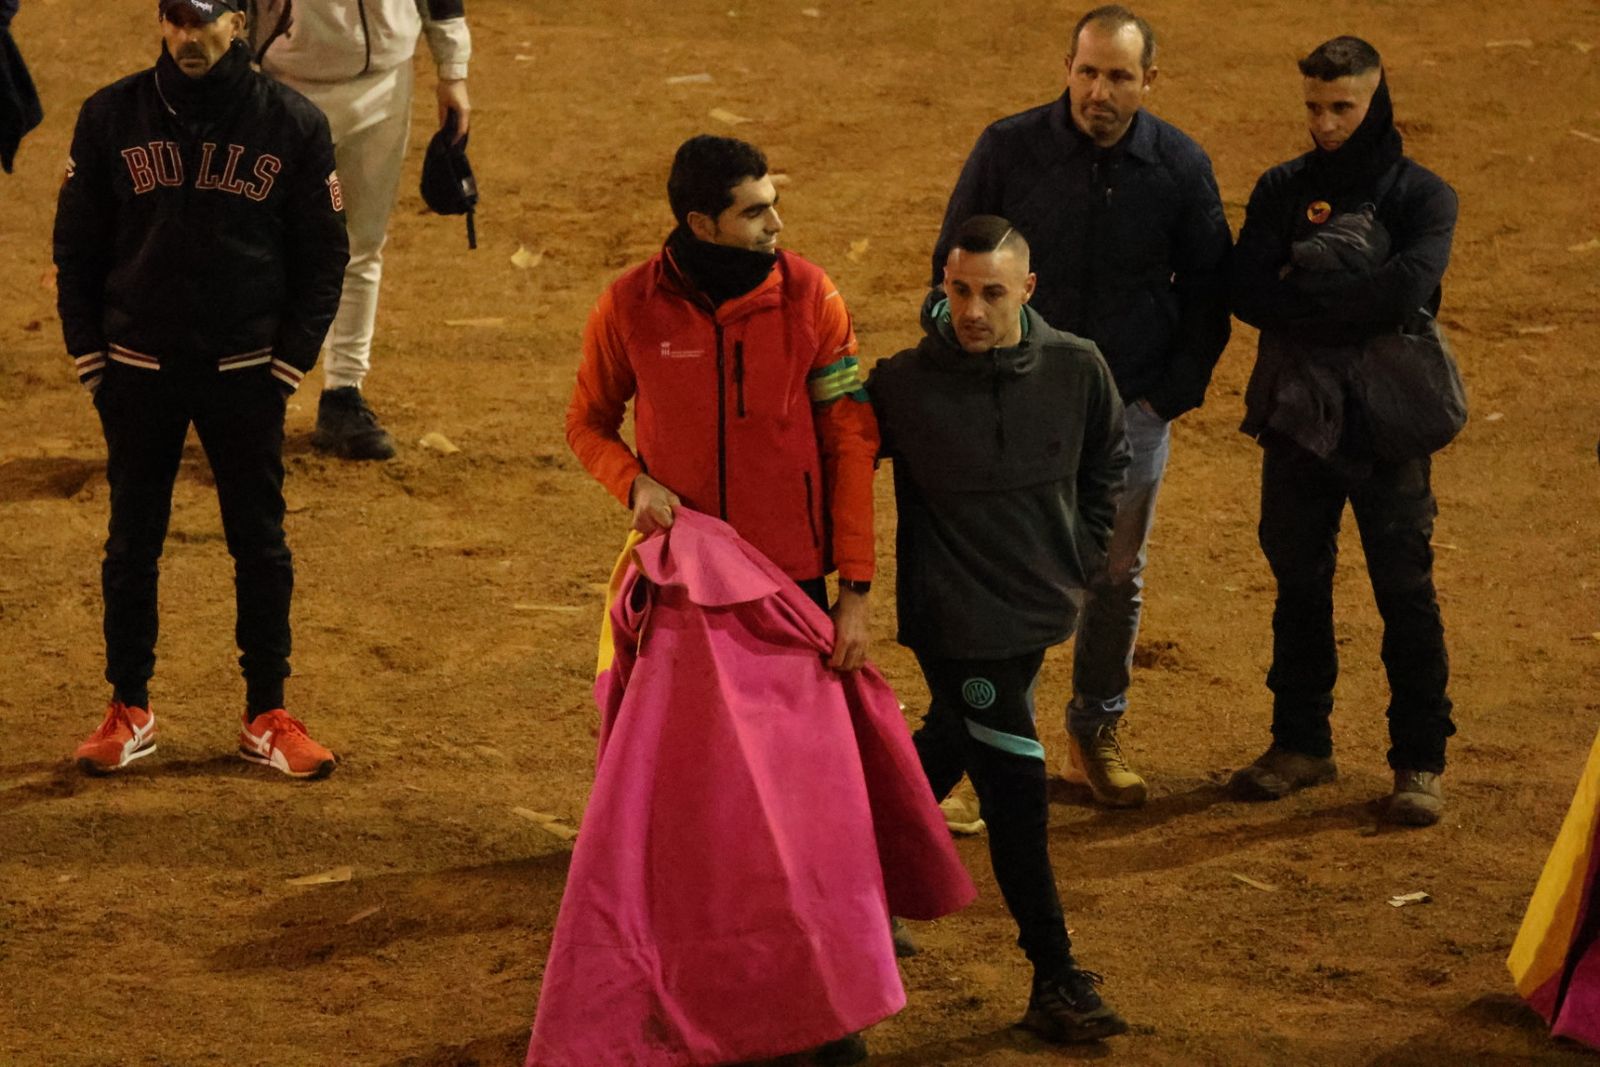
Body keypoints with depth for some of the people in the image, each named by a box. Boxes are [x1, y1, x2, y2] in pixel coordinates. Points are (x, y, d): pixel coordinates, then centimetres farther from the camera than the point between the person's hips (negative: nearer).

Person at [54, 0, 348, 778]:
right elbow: (76, 249, 4)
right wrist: (90, 358, -1)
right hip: (137, 372, 1)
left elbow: (324, 256, 2)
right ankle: (129, 711, 19)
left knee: (260, 543, 6)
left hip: (246, 372, -1)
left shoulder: (293, 124, -4)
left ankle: (267, 716, 16)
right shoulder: (111, 117, -2)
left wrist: (288, 363, -4)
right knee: (132, 543, 8)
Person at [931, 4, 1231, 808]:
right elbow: (954, 269, 1)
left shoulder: (1180, 166, -4)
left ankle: (1095, 737, 27)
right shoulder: (1009, 150, -10)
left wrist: (1175, 392, 1)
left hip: (1132, 408, 2)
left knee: (1117, 577, 12)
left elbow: (1207, 289, 7)